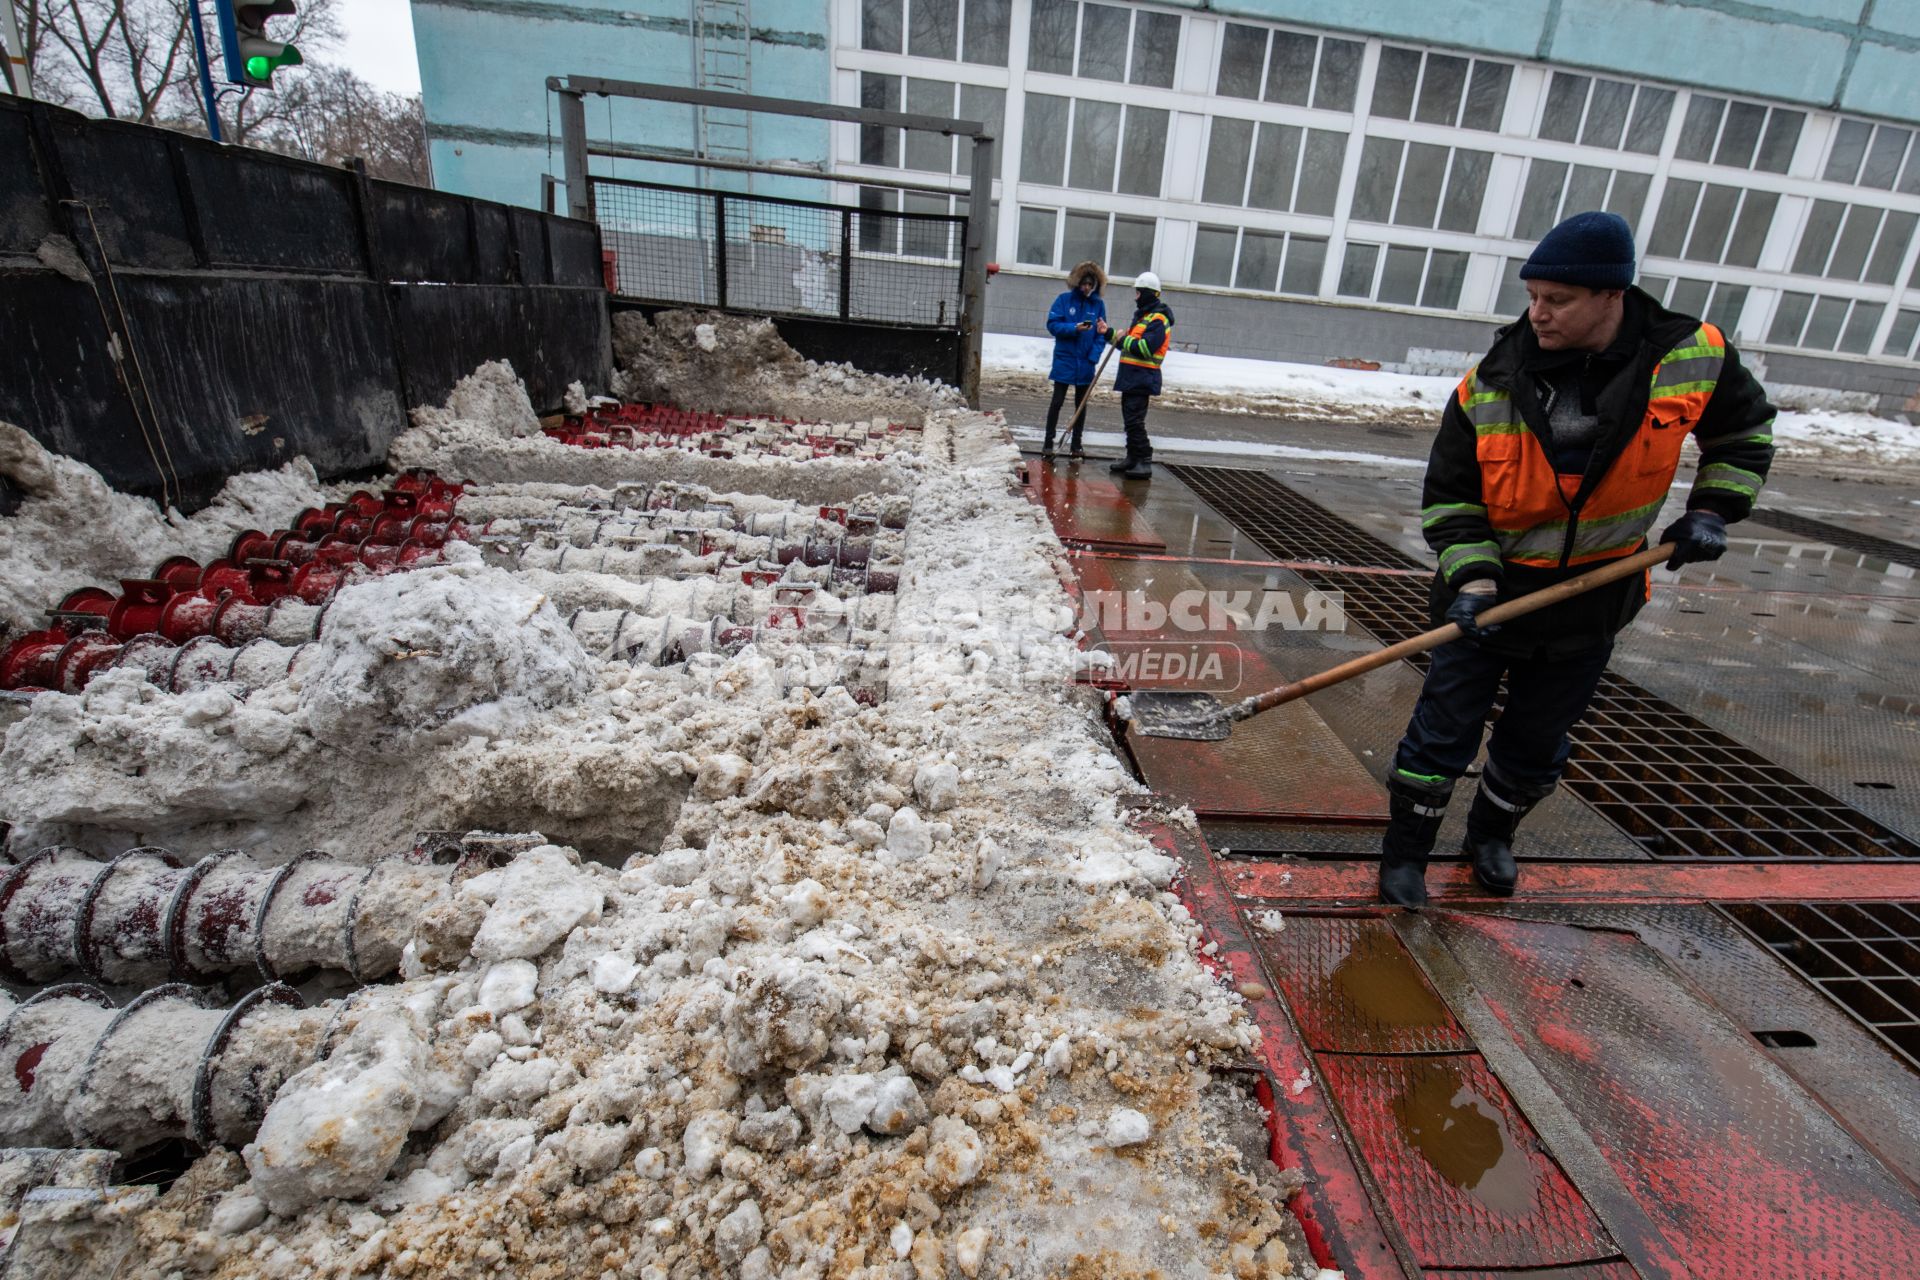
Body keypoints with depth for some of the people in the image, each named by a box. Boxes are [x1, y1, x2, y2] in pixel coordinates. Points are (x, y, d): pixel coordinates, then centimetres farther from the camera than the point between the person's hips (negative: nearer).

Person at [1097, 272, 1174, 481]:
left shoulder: (1158, 320, -13)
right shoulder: (1142, 315, 20)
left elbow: (1145, 348, -23)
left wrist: (1123, 339, -15)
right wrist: (1109, 333, 12)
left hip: (1142, 380, -10)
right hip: (1131, 378, 10)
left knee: (1135, 421, -13)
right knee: (1130, 420, 14)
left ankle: (1144, 463, -11)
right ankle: (1132, 458, 23)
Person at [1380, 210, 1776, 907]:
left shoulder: (1693, 357, -8)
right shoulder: (1490, 385, -13)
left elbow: (1745, 428, 13)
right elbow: (1448, 497, -9)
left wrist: (1712, 509, 1)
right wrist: (1472, 578, -21)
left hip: (1593, 596, 2)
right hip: (1491, 592, -2)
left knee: (1536, 744, 14)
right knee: (1444, 731, 1)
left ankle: (1492, 834, 41)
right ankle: (1405, 852, 20)